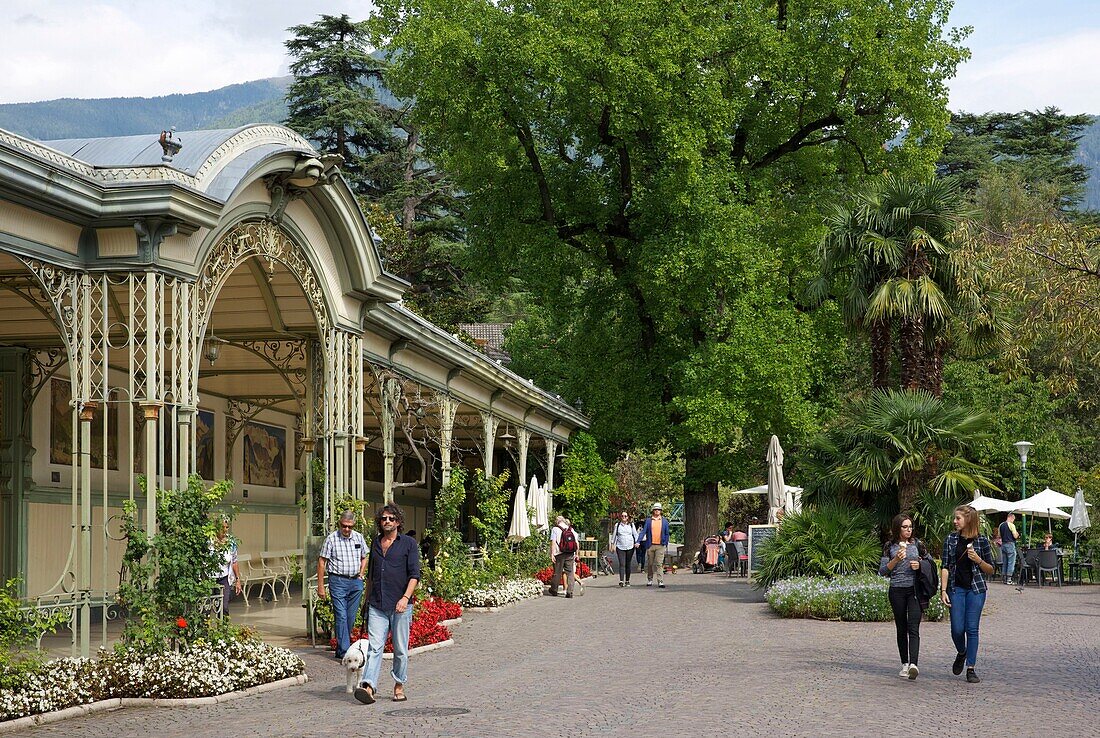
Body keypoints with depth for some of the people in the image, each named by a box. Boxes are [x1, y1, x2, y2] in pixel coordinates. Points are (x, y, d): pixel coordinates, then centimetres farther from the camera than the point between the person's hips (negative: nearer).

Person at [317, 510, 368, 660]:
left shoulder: (359, 537, 8)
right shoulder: (331, 539, -6)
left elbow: (364, 558, 22)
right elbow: (321, 562, -4)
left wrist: (361, 574, 8)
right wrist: (320, 586, -6)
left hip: (355, 582, 5)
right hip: (338, 581, -5)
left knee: (351, 617, 7)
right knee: (341, 616, -9)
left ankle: (341, 648, 19)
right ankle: (344, 651, -11)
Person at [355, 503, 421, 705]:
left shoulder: (408, 544, 2)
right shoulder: (375, 543, 16)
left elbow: (414, 575, -5)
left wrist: (405, 597, -18)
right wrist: (367, 600, 23)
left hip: (400, 606, -3)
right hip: (377, 606, 3)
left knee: (400, 649, 5)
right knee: (374, 646, -9)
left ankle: (399, 686, 18)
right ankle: (368, 687, -19)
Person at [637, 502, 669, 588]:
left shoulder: (664, 521, 8)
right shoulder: (648, 520, 5)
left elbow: (667, 534, 13)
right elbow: (643, 531, 1)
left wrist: (665, 543, 3)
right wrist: (638, 541, -10)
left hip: (660, 546, -1)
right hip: (650, 545, 1)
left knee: (659, 564, -9)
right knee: (650, 564, 9)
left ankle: (660, 581, -13)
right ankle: (649, 580, 22)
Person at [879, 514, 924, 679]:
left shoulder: (917, 544, 7)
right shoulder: (890, 546, 4)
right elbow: (882, 571, 1)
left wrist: (920, 565, -5)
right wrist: (896, 560, -14)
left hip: (915, 590, -1)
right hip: (897, 591, 1)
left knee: (913, 628, -13)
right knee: (901, 629, 6)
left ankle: (913, 664, -25)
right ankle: (905, 664, 16)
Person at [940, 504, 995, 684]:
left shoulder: (981, 540, -1)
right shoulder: (951, 539, 4)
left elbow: (991, 570, 5)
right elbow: (945, 567, 3)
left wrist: (978, 560, -14)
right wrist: (943, 590, -5)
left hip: (976, 588, -2)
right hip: (956, 589, 2)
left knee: (972, 628, -3)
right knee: (957, 629, -2)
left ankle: (971, 669, 4)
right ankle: (961, 654, 29)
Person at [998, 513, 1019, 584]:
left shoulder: (1001, 525, 9)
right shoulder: (1011, 525, -12)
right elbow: (1015, 536, -13)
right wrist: (1017, 534, 7)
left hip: (1003, 544, 7)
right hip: (1010, 544, -7)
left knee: (1004, 562, 13)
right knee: (1011, 562, -2)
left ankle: (1004, 578, 14)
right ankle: (1009, 579, -5)